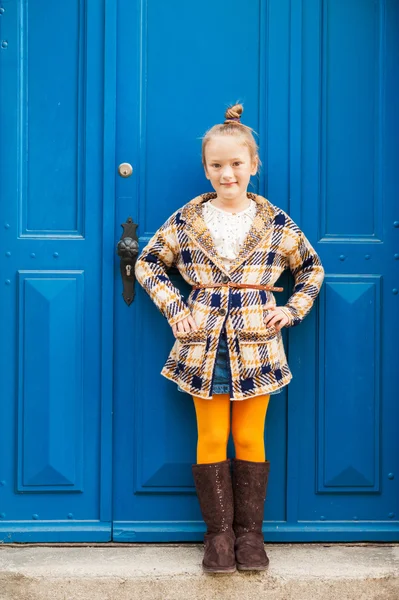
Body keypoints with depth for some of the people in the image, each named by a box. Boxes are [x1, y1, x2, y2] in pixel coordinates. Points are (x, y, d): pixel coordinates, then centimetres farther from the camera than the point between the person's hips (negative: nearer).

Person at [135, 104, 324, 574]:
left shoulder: (276, 223, 2)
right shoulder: (187, 220, 1)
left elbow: (311, 267, 15)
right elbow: (148, 263, 10)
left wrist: (292, 309, 1)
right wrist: (174, 307, -1)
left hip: (256, 345, 0)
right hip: (204, 345, 0)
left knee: (250, 438, 6)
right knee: (211, 438, 4)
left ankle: (249, 532, 18)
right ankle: (219, 532, 15)